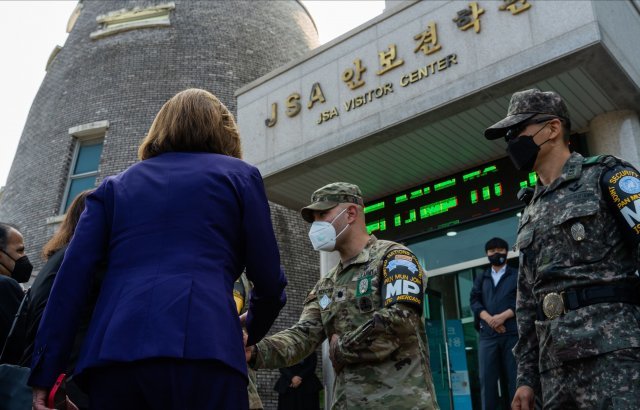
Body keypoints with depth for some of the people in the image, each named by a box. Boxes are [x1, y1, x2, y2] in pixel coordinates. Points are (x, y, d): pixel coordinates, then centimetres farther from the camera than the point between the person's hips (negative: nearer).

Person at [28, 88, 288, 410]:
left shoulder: (116, 184, 21)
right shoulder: (239, 174, 13)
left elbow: (73, 275, 10)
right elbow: (268, 278, 9)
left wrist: (45, 373, 11)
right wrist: (252, 332, 28)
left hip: (112, 353, 4)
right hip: (199, 349, -3)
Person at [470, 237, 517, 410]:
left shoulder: (517, 275, 13)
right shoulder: (481, 278, 21)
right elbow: (474, 300, 8)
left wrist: (503, 316, -13)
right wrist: (489, 319, -10)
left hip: (512, 333, -2)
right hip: (487, 334, 2)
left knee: (516, 377, -3)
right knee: (487, 378, -2)